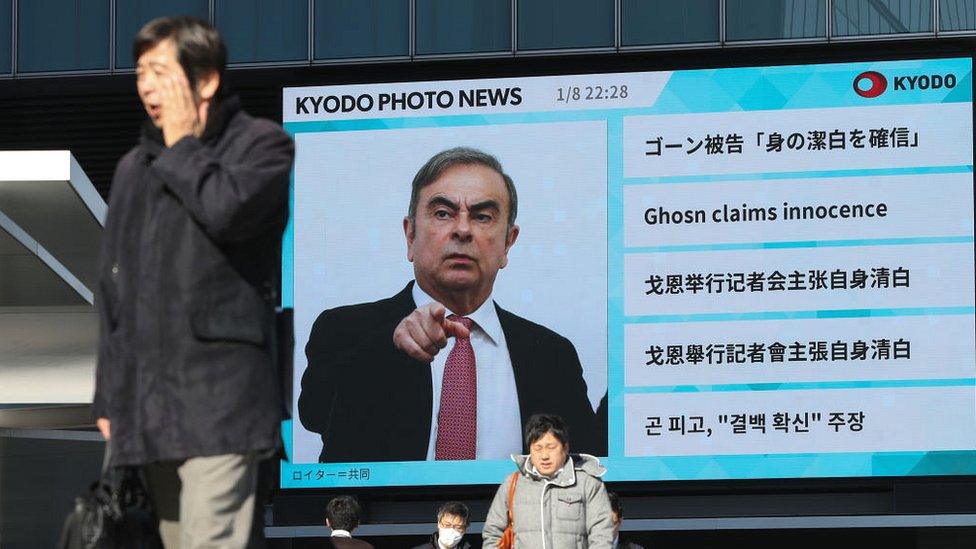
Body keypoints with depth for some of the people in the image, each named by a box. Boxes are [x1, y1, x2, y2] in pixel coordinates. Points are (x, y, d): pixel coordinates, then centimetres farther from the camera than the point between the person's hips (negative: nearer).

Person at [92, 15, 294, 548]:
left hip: (217, 394, -7)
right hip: (148, 401, 7)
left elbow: (226, 209, -21)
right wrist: (108, 394, 17)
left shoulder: (261, 144, 2)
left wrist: (183, 145, -4)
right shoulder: (135, 167, 21)